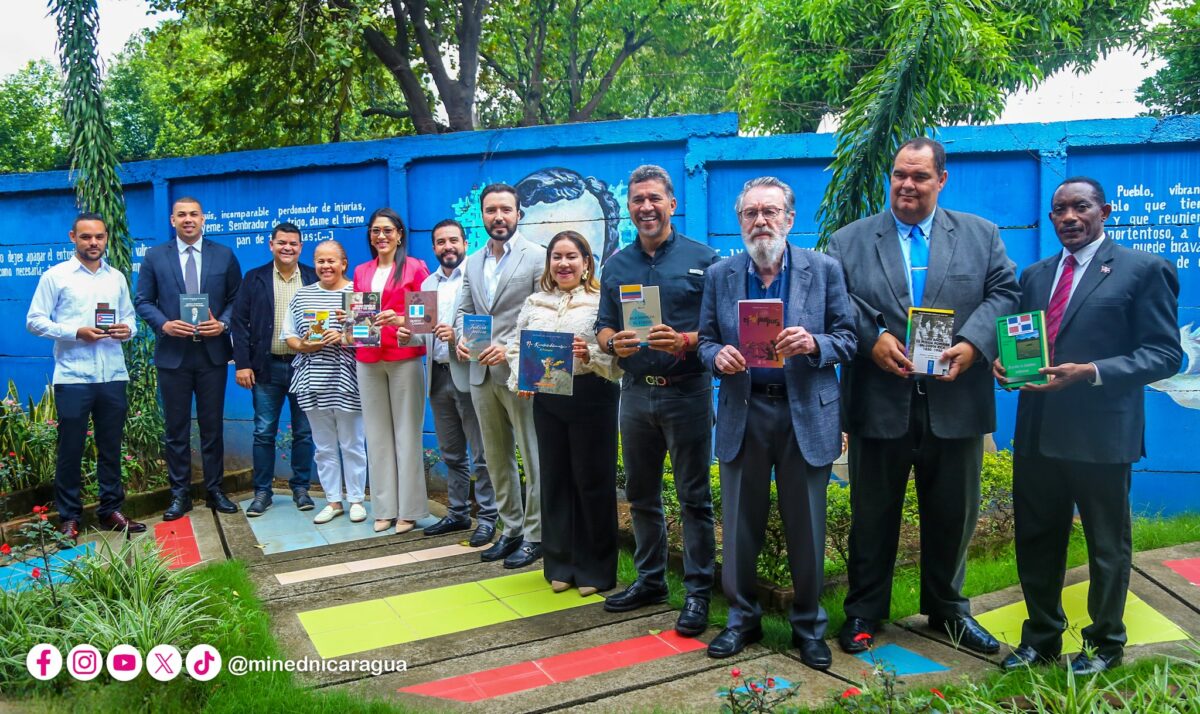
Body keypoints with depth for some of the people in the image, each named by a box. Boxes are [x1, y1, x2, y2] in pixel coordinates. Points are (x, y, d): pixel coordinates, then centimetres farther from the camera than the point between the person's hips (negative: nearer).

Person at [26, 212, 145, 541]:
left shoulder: (117, 278, 12)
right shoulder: (55, 276, 0)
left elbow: (130, 318, 15)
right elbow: (35, 320, -3)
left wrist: (127, 329, -8)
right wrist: (76, 332, -16)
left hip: (113, 376, 4)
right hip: (73, 377, -3)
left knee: (111, 447, 10)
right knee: (70, 449, 4)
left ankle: (111, 510, 20)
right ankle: (69, 517, 14)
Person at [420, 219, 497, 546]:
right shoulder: (428, 283, 16)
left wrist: (458, 335, -25)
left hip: (468, 374, -7)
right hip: (438, 376, 7)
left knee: (481, 453, 0)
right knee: (451, 453, 16)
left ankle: (487, 517, 9)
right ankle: (458, 513, 27)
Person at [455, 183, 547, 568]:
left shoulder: (537, 256, -4)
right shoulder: (473, 262, 15)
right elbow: (464, 310, 17)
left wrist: (509, 347, -18)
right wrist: (461, 337, -4)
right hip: (482, 374, 6)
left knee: (532, 458, 1)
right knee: (497, 458, 13)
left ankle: (533, 534, 12)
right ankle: (511, 529, 25)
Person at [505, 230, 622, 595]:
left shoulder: (602, 302, -4)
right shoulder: (534, 303, 11)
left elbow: (619, 357, -8)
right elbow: (516, 348, 15)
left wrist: (590, 355, -26)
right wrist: (520, 379, -2)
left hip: (591, 397, -4)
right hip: (546, 399, 5)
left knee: (593, 481, 3)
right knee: (554, 479, 11)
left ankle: (595, 569, 18)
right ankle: (560, 565, 26)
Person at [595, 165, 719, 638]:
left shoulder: (703, 259, -3)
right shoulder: (616, 265, 10)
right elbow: (603, 327, 12)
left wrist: (685, 342, -22)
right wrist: (614, 343, -11)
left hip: (687, 391, -4)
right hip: (636, 391, 5)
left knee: (694, 496, 2)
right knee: (641, 493, 14)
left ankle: (698, 591, 13)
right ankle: (650, 580, 29)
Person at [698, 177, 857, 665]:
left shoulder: (824, 270, 0)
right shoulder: (720, 276, 5)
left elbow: (848, 339, 0)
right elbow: (705, 342, 8)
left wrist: (813, 344, -21)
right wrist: (718, 357, -15)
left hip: (807, 415, -1)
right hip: (742, 414, 2)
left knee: (806, 529, 8)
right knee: (740, 527, 10)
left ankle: (809, 625, 27)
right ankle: (742, 618, 28)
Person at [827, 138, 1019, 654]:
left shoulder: (981, 235, 9)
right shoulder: (849, 241, 6)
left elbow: (1004, 293, 1)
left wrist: (973, 342, -15)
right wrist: (872, 338, -18)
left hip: (955, 404, 2)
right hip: (879, 405, -1)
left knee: (953, 514, 14)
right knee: (873, 515, 10)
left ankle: (948, 608, 35)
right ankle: (864, 612, 26)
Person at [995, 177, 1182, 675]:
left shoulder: (1143, 270, -4)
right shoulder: (1035, 275, 13)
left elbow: (1164, 353, -9)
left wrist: (1090, 372, -22)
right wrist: (1005, 361, -5)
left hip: (1101, 433, -5)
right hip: (1037, 432, 5)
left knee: (1107, 545, 11)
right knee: (1036, 540, 14)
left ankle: (1105, 643, 31)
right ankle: (1042, 637, 31)